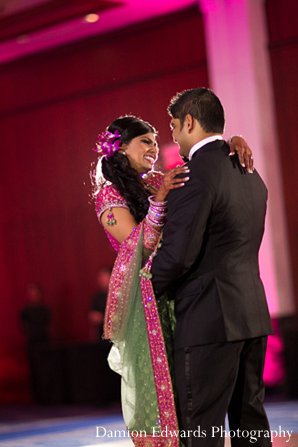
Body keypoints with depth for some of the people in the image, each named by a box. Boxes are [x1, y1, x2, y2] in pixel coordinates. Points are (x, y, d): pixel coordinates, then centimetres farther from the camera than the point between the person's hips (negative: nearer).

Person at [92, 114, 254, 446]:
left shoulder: (157, 182, 13)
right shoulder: (109, 194, -4)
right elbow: (138, 246, -16)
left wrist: (233, 142, -6)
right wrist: (159, 198, -25)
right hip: (145, 297, -6)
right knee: (152, 380, -3)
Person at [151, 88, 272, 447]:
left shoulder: (197, 173, -14)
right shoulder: (249, 173, 14)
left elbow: (178, 253, -17)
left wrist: (145, 293, -2)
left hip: (209, 320, -9)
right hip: (253, 313, 9)